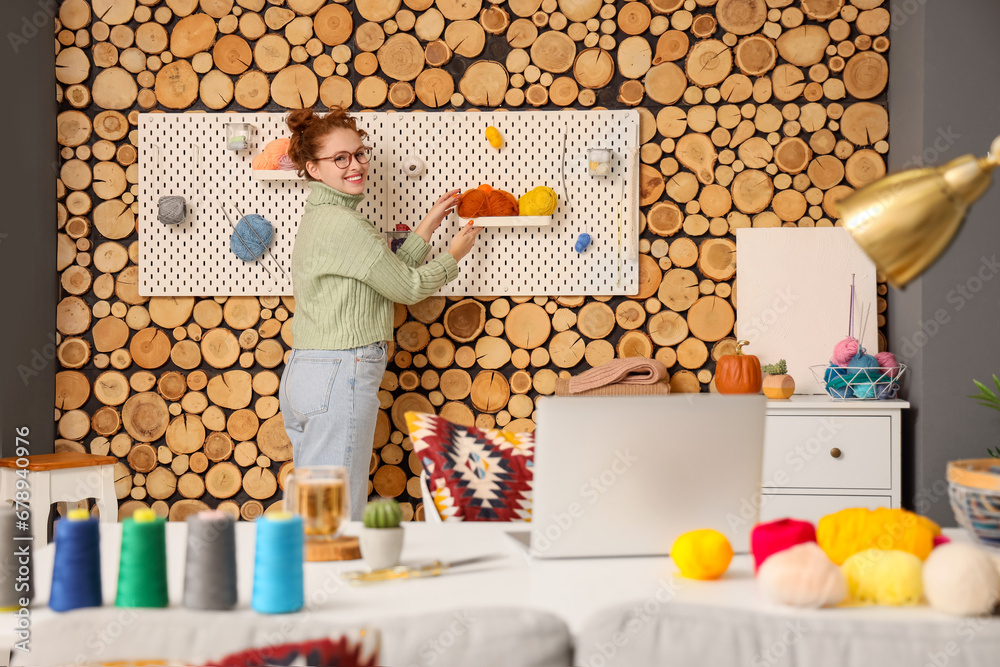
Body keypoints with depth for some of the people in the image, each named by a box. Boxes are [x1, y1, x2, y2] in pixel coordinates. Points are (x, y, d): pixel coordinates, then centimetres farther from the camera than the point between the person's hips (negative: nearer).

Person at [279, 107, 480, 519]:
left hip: (302, 373, 10)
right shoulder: (344, 223, -15)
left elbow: (389, 273, 18)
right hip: (340, 376, -10)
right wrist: (454, 255, 9)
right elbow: (408, 287, -7)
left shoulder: (317, 218, 16)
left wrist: (429, 226, 18)